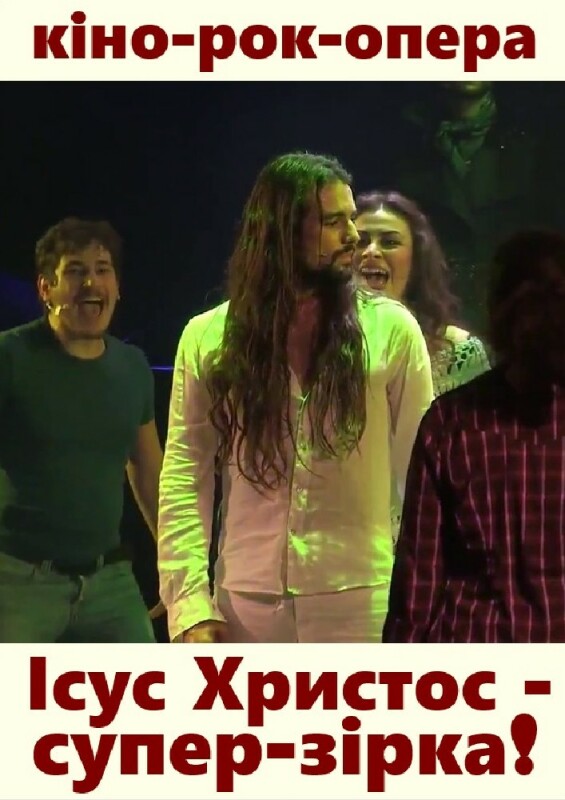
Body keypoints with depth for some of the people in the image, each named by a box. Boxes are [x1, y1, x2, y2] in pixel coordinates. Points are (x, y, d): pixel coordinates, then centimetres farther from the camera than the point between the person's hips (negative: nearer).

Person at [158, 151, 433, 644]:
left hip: (360, 604, -1)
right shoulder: (208, 338, 5)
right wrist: (191, 605, -5)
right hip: (244, 606, 1)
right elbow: (184, 481, 3)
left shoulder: (391, 330, 1)